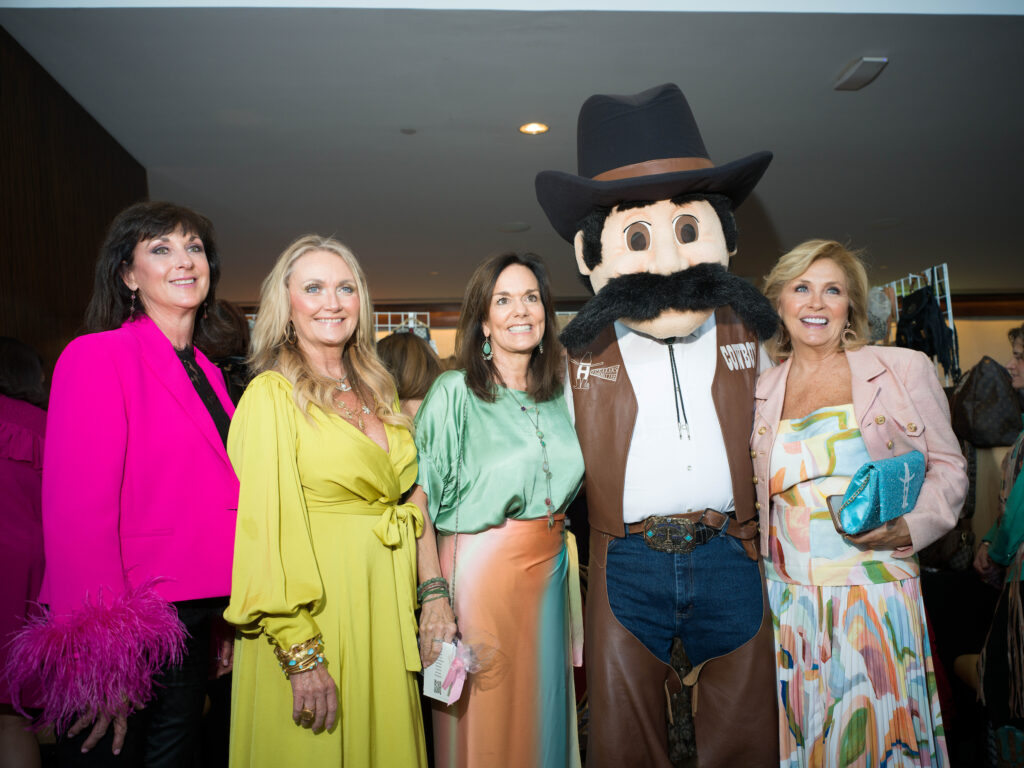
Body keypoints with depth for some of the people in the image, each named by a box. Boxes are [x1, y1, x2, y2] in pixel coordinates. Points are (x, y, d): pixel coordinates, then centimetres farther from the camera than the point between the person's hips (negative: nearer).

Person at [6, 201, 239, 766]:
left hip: (193, 623, 7)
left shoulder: (207, 372, 11)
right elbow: (77, 513, -18)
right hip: (124, 631, -7)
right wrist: (99, 656, -20)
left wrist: (227, 616, 11)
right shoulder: (99, 355, -12)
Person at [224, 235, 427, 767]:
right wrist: (301, 655, -18)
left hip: (383, 609, 6)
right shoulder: (272, 394, -10)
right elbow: (269, 527, -15)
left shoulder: (377, 393, 10)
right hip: (312, 611, -6)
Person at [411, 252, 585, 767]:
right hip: (480, 572, -5)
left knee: (542, 715, 15)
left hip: (550, 571, 5)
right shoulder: (454, 393, -7)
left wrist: (565, 560, 7)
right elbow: (418, 501, -12)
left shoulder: (559, 396, 8)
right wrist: (434, 595, -19)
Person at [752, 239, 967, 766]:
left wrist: (908, 527, -13)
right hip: (789, 598, 2)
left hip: (877, 591, -2)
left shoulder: (903, 369, 0)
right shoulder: (759, 392, 7)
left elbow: (947, 465, 3)